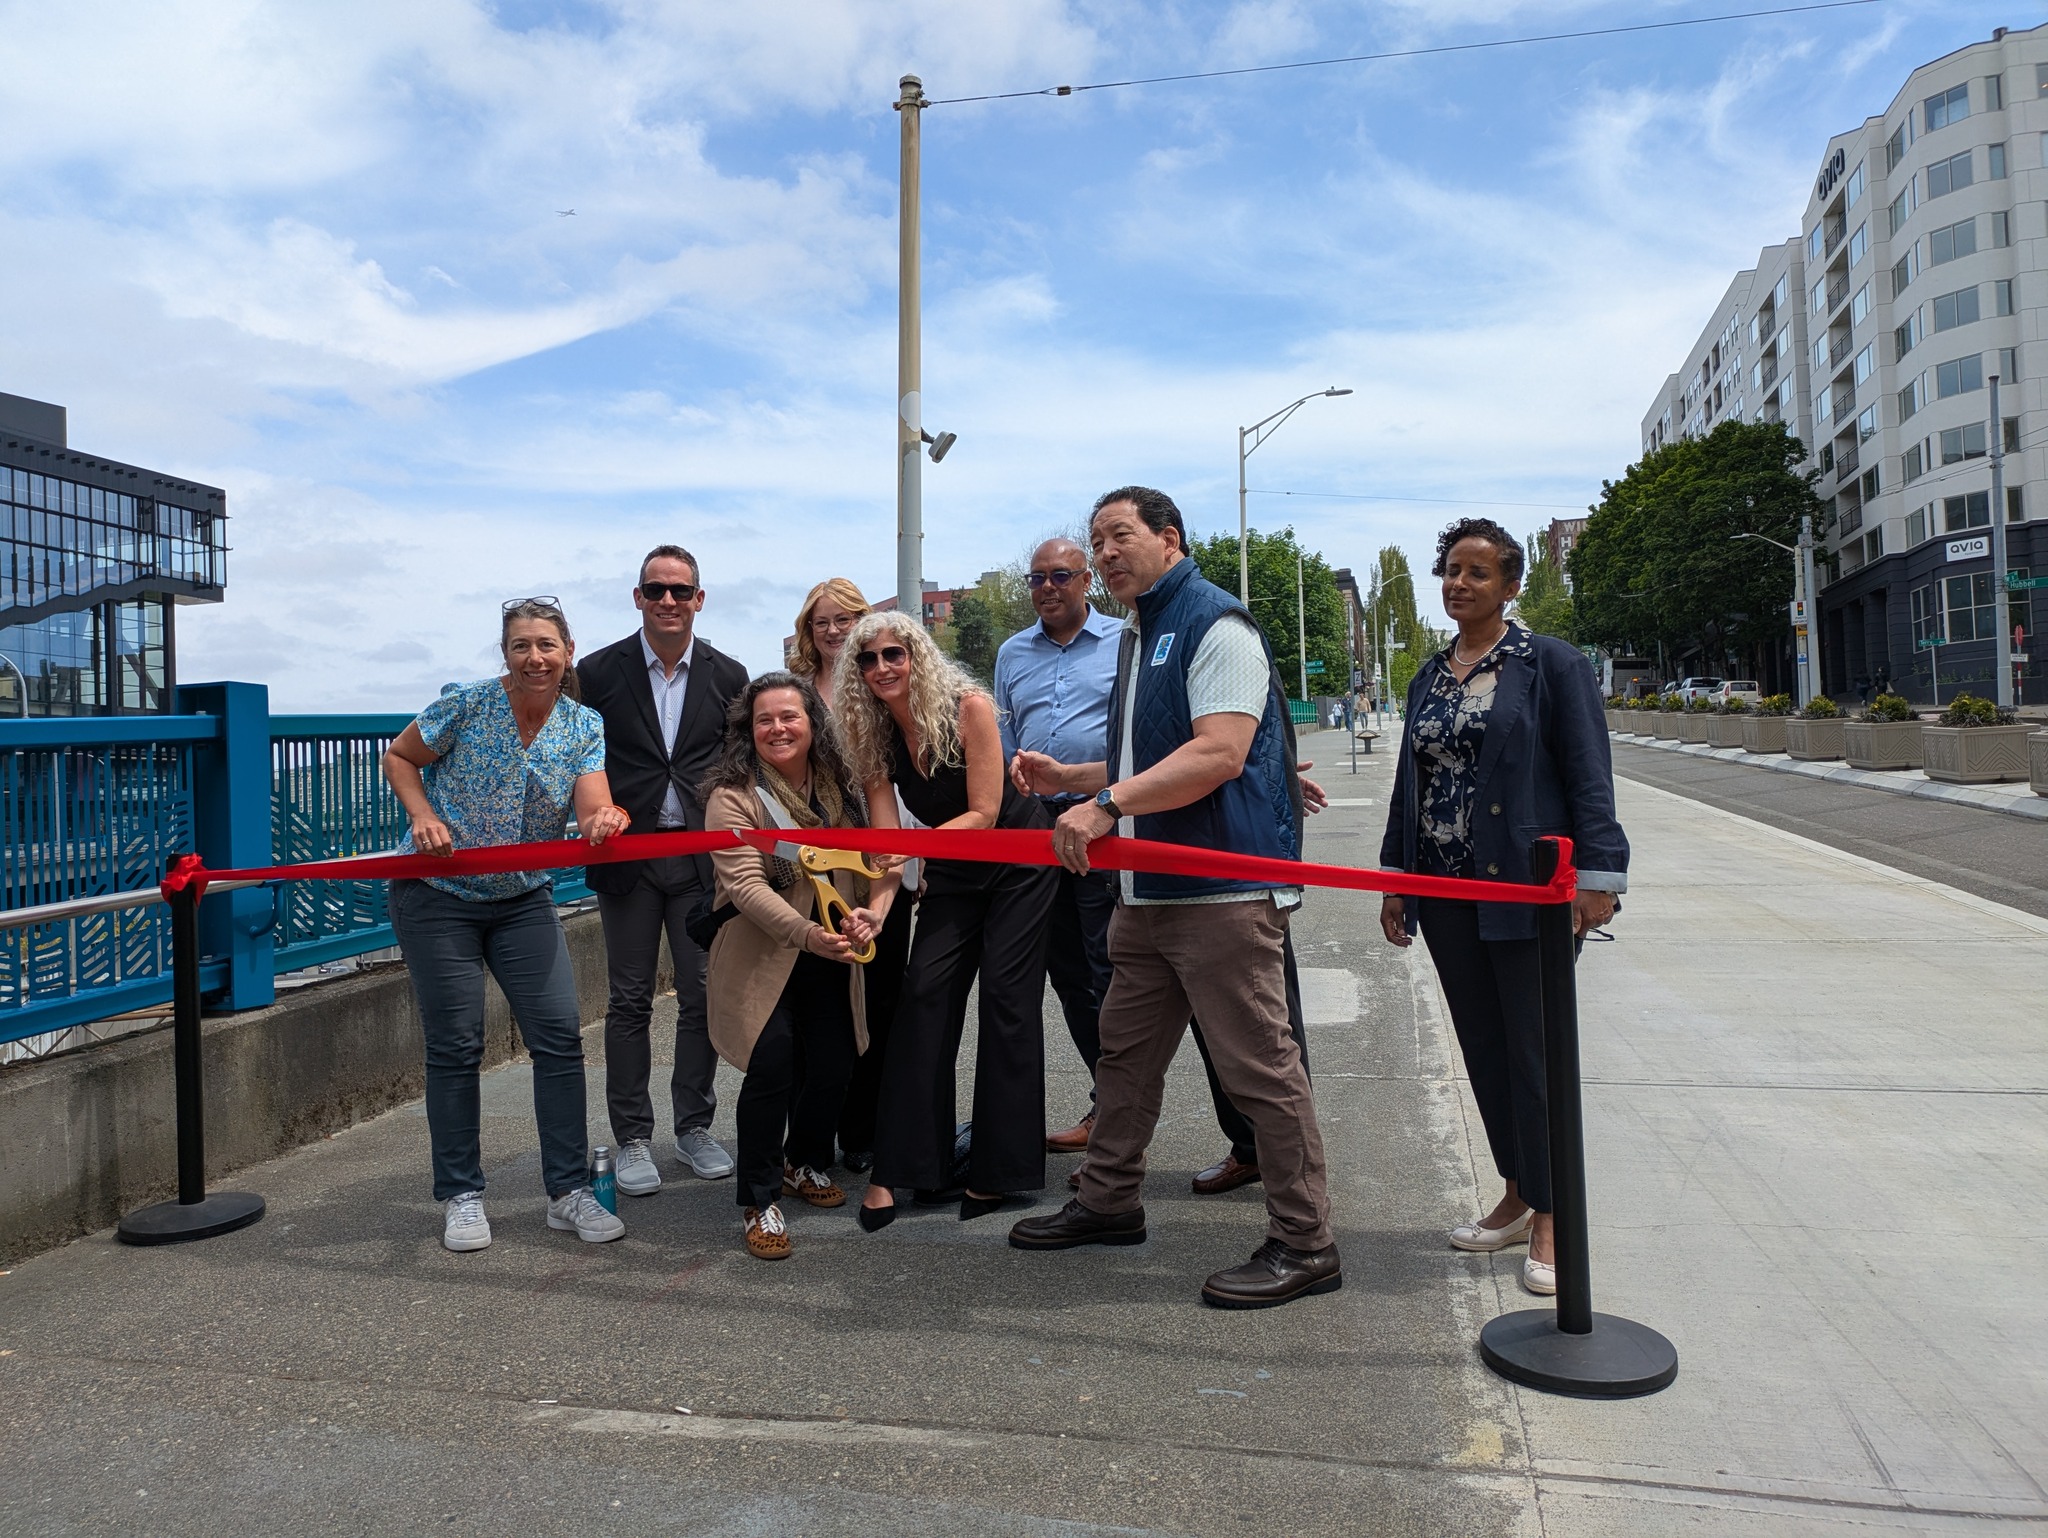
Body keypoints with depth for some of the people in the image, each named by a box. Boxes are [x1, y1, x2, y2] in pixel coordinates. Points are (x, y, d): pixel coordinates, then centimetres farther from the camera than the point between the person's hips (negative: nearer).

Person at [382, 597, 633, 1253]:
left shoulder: (584, 726, -4)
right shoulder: (466, 703, -11)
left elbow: (594, 809, -16)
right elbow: (398, 757, 2)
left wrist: (607, 819, -40)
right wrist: (423, 816, -15)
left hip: (525, 899, 3)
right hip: (437, 896, -3)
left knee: (560, 1034, -4)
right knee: (456, 1046, 0)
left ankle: (569, 1192, 8)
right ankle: (460, 1196, 16)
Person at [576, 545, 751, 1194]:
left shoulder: (727, 675, 3)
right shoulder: (600, 671, -1)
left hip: (703, 855, 1)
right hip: (629, 851, -1)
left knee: (703, 995, 5)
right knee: (630, 1001, 5)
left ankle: (694, 1127, 21)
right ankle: (632, 1138, 16)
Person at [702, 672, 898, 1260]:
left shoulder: (840, 786, 3)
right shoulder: (732, 796, -12)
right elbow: (746, 885, -23)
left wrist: (873, 910, -22)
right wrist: (808, 935, -36)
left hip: (831, 960, 5)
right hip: (761, 959, -5)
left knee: (833, 1065, 7)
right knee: (772, 1066, -14)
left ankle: (805, 1164, 35)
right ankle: (759, 1202, 3)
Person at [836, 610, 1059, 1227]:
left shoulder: (968, 706, -21)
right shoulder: (872, 735, -7)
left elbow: (984, 812, -22)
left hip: (1018, 861, -4)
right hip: (951, 875, 4)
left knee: (1006, 997, -7)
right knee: (922, 995, -7)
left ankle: (999, 1170, 2)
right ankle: (894, 1168, -3)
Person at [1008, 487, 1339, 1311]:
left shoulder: (1216, 624, -10)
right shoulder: (1139, 635, 21)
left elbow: (1219, 754, -23)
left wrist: (1108, 804, -26)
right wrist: (1069, 779, 16)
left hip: (1224, 887, -10)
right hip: (1147, 888, 10)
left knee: (1259, 1065, -4)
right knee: (1125, 1048, 17)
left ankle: (1304, 1243, 7)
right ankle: (1109, 1200, 32)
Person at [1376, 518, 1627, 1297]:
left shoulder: (1550, 663, -4)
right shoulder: (1429, 676, 13)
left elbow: (1589, 774, -8)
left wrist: (1596, 874, -15)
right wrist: (1396, 877, 13)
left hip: (1526, 886, -6)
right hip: (1446, 889, 6)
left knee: (1533, 1050, 0)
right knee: (1483, 1049, 13)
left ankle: (1550, 1218, 13)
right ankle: (1516, 1196, 27)